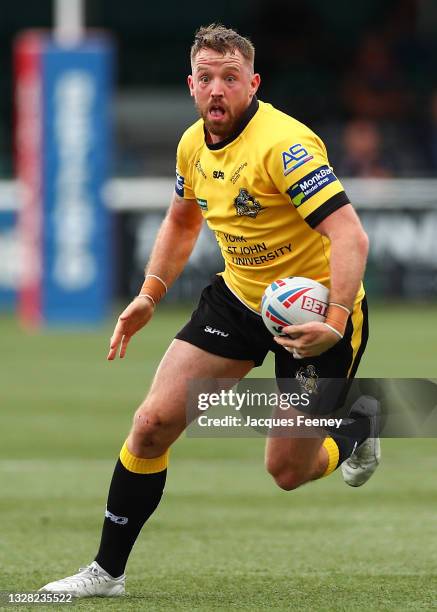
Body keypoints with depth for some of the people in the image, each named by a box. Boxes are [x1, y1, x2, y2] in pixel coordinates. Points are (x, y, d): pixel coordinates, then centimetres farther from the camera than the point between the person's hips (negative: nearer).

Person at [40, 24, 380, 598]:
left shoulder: (283, 144, -26)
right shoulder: (193, 145, -2)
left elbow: (350, 235, -32)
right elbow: (182, 221, 20)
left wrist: (336, 322, -42)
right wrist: (149, 295, 9)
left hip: (315, 313, -6)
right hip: (239, 296, 6)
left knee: (288, 472, -1)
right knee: (153, 423, -5)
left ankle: (356, 431, 34)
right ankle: (107, 570, 6)